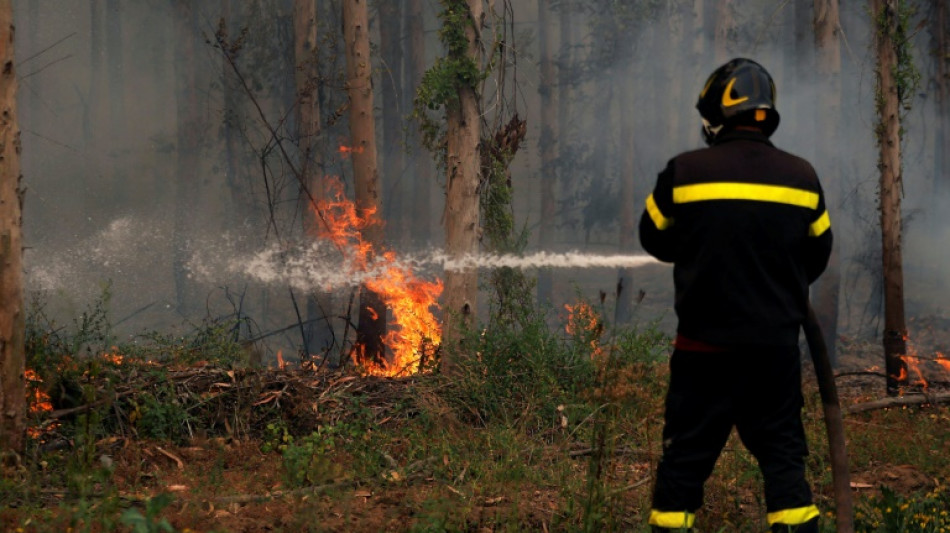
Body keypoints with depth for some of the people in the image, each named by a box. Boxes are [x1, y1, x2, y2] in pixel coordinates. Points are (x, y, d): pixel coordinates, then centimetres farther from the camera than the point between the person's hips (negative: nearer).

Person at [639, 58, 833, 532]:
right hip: (777, 345, 2)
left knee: (685, 457, 7)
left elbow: (655, 239, 5)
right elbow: (816, 255, 9)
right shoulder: (801, 177, -2)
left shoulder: (684, 172, -10)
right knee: (782, 452, 11)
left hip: (705, 343, -2)